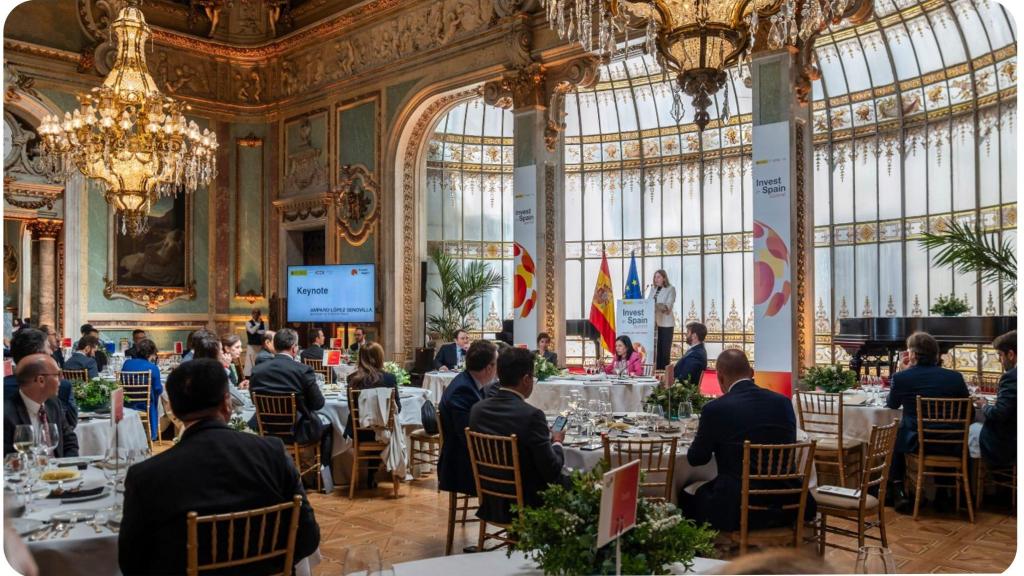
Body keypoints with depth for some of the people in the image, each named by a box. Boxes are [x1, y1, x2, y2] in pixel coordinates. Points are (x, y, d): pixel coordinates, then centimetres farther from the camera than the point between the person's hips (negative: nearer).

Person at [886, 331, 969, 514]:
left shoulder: (900, 377, -11)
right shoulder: (955, 377, -5)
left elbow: (892, 405, 9)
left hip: (915, 444, -2)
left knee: (894, 438, 31)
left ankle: (897, 490, 25)